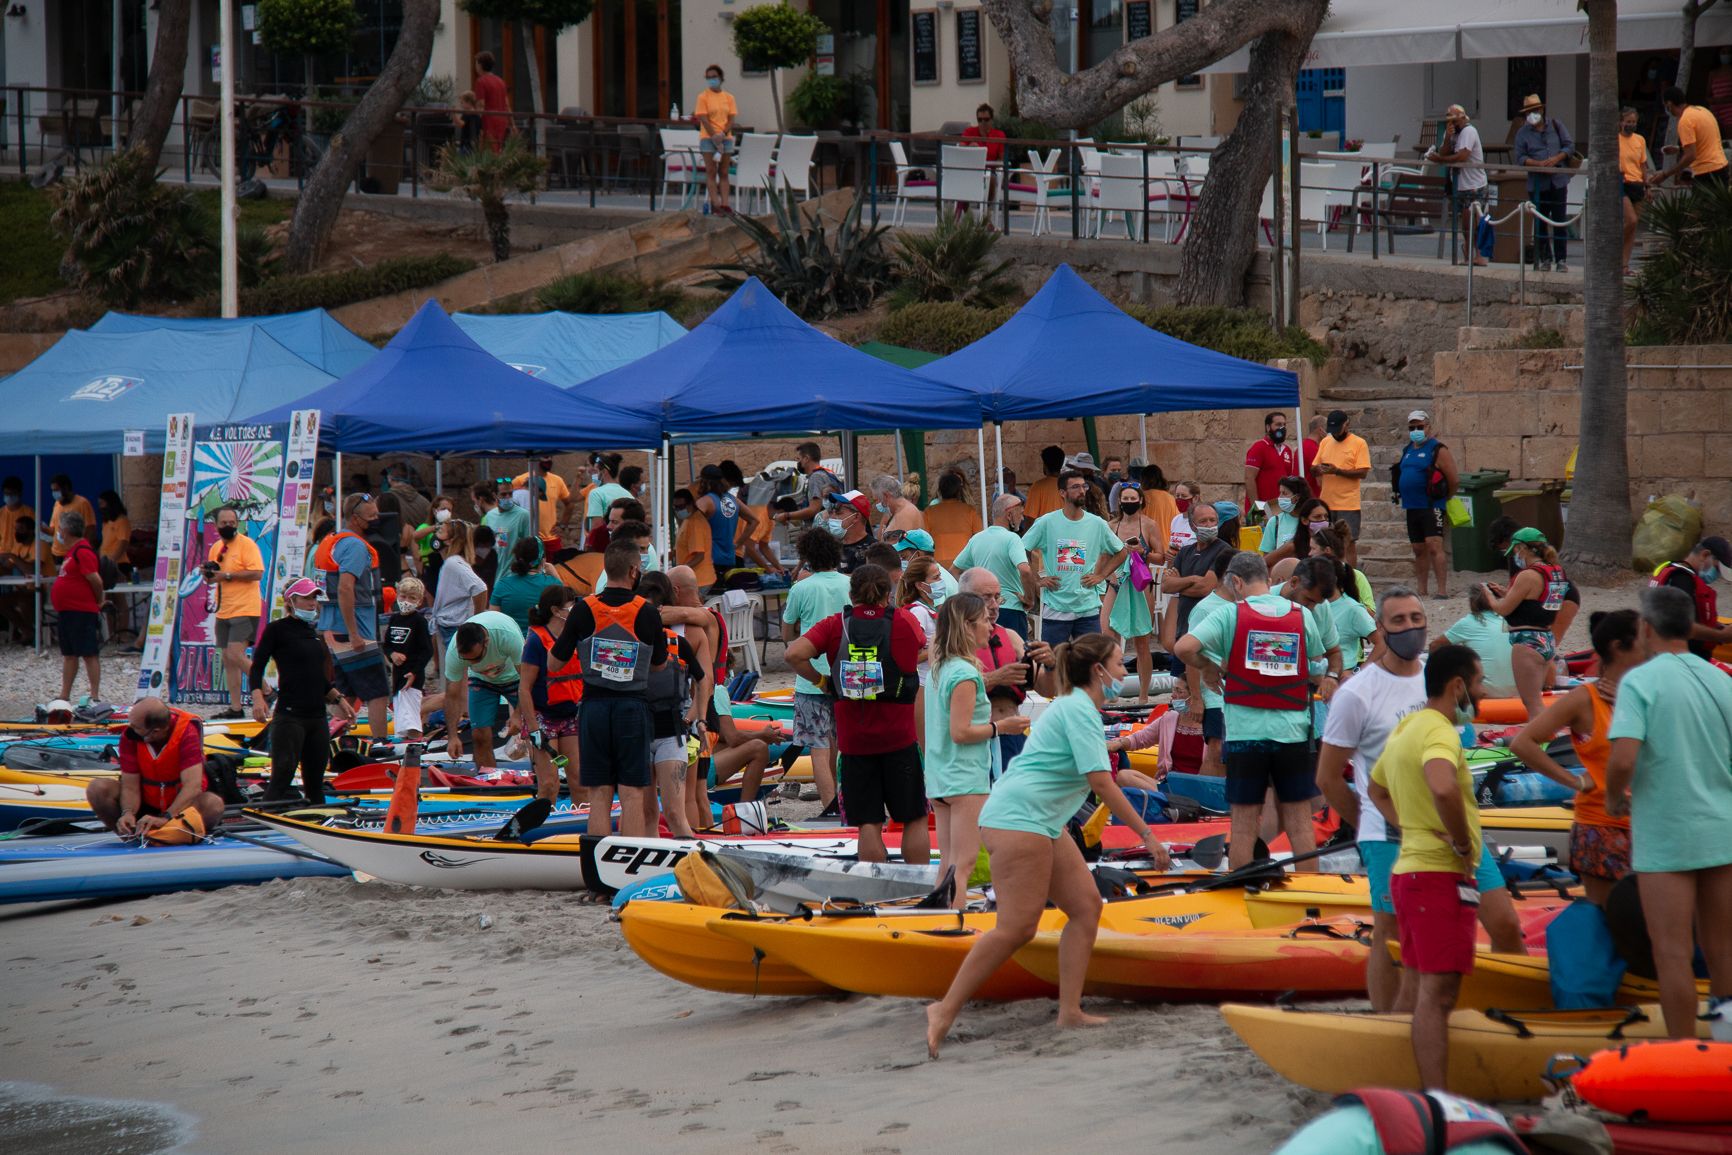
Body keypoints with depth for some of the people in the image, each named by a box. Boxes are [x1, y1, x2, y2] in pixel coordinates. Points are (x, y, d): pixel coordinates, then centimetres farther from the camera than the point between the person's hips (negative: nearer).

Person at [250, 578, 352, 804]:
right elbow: (256, 668, -7)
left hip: (317, 716, 7)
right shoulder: (278, 629, -3)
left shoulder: (314, 632, 18)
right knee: (282, 777, -14)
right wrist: (258, 698, -22)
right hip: (289, 716, -7)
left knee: (315, 781, 9)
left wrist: (338, 699, 18)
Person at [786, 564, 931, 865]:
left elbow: (794, 654, -14)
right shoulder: (905, 622, -1)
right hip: (899, 738, 0)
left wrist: (820, 680, 0)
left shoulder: (835, 626, -2)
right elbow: (924, 651, 19)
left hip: (854, 741, 1)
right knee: (914, 818, 11)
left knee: (869, 823, 3)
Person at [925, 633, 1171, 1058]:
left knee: (1086, 905, 6)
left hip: (1043, 825, 11)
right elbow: (1101, 784, -19)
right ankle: (945, 1010, -12)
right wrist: (1147, 836, -16)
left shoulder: (1076, 706, 18)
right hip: (1017, 819, -11)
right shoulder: (1080, 711, -14)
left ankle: (1070, 1011, 5)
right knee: (1017, 927, -14)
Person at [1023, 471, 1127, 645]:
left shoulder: (1097, 524, 3)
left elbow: (1120, 552, 15)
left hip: (1088, 607, 2)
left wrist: (1100, 576, 4)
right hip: (1055, 608, -2)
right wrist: (1037, 579, -2)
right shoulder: (1046, 523, -3)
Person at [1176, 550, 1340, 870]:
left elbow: (1183, 648, -15)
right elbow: (1333, 653, 18)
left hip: (1244, 733, -2)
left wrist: (1207, 666, 1)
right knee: (1299, 820, 9)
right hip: (1293, 732, 2)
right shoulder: (1303, 616, 4)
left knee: (1244, 822, 4)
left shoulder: (1230, 615, -6)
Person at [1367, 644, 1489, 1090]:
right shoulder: (1439, 731, -15)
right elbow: (1442, 788, -36)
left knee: (1425, 993, 13)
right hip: (1441, 875, -10)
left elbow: (1377, 790, 32)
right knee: (1438, 994, -13)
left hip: (1409, 868, 10)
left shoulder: (1405, 728, 15)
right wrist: (1463, 843, -21)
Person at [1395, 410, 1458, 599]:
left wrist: (1444, 499, 1)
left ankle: (1442, 590, -19)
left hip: (1431, 507, -8)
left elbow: (1453, 480, -9)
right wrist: (1398, 494, 18)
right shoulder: (1407, 450, 16)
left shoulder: (1438, 450, -7)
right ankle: (1421, 591, 18)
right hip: (1412, 508, 8)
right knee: (1419, 550, 12)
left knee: (1434, 546, -16)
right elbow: (1400, 475, 28)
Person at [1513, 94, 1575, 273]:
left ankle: (1562, 259, 1)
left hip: (1558, 181, 0)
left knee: (1560, 221, -3)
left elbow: (1570, 146, 7)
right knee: (1540, 223, 3)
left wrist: (1556, 159, -11)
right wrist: (1539, 164, -16)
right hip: (1537, 183, 0)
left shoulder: (1555, 125, 8)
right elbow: (1520, 158, -2)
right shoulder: (1523, 133, 6)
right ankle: (1545, 258, 10)